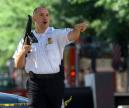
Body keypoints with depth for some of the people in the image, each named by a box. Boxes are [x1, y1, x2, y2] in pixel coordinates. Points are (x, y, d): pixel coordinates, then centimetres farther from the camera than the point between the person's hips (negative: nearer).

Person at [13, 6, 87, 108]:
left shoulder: (57, 34, 4)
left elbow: (72, 35, -16)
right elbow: (18, 65, 10)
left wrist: (78, 28, -38)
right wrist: (23, 52, -10)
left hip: (55, 81, 0)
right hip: (35, 82, 0)